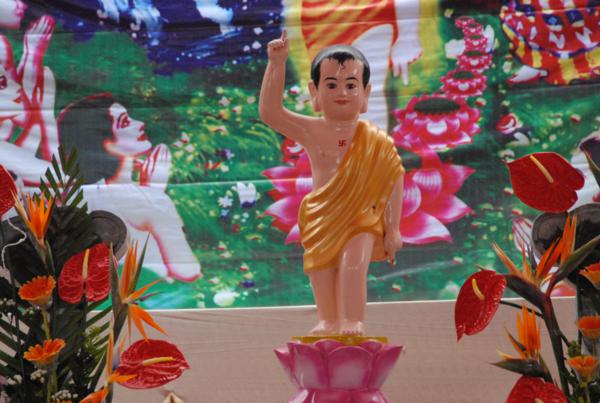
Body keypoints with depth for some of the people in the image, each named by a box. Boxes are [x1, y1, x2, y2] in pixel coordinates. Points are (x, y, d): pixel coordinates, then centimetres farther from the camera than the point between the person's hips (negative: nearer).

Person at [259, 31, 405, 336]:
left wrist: (393, 229, -3)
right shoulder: (311, 132, -3)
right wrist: (276, 65, -18)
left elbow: (394, 182, 0)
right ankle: (329, 321, 19)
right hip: (321, 222, 2)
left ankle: (352, 322, -15)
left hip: (362, 221, -2)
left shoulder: (376, 140, -5)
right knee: (321, 271, 4)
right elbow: (269, 111, -11)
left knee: (353, 265, -20)